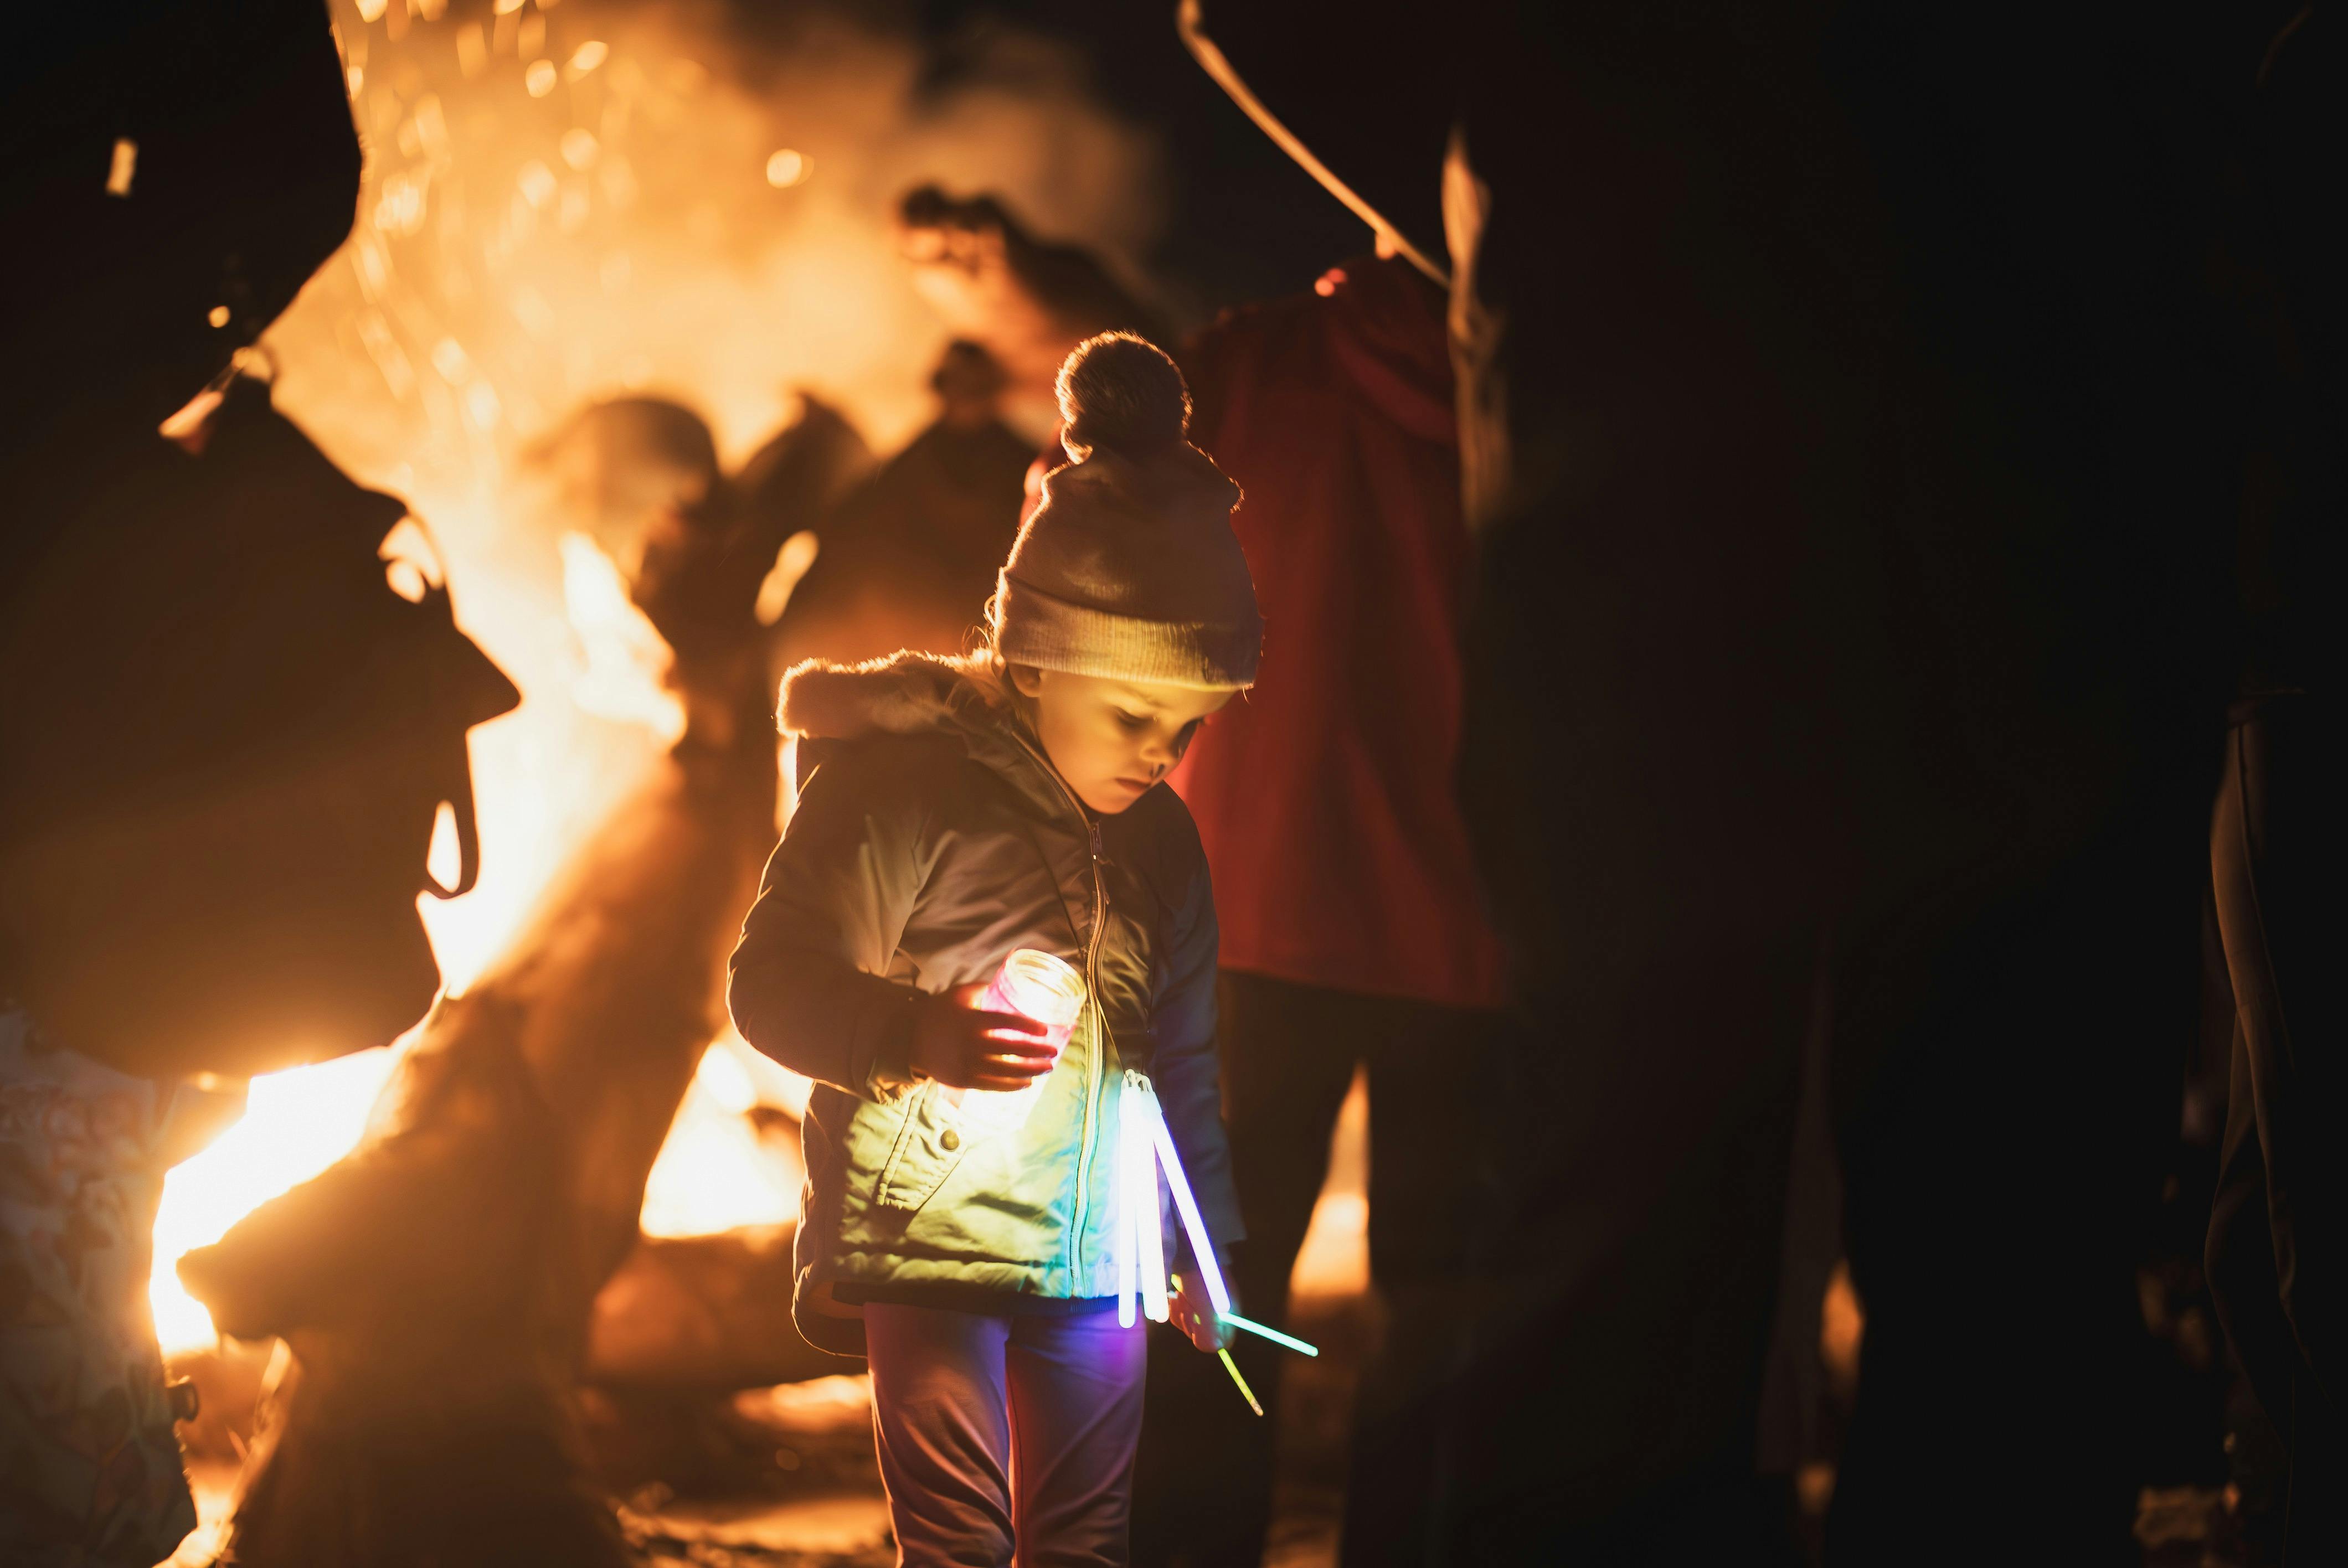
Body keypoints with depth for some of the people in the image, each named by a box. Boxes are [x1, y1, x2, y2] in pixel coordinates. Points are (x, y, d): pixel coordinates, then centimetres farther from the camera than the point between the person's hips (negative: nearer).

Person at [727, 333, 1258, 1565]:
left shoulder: (1160, 840, 11)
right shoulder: (894, 788, -10)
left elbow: (1183, 1060, 20)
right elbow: (771, 983, -13)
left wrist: (1207, 1248, 23)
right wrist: (915, 1033, -30)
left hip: (1097, 1260, 6)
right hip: (924, 1240, -6)